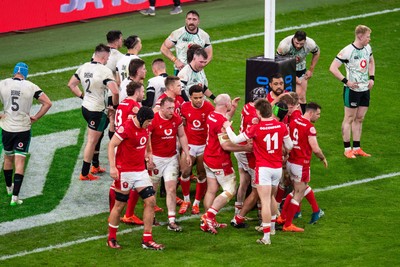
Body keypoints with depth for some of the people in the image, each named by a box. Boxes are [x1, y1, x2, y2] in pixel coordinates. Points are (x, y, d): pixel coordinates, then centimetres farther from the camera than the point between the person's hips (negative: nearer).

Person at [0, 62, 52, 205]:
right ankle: (15, 196, -8)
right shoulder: (31, 87, -7)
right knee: (20, 161, -1)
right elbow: (47, 103, -8)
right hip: (23, 128, -2)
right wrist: (36, 117, 2)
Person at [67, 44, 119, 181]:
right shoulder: (105, 71, -21)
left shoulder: (84, 67, 2)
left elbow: (71, 84, 12)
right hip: (98, 110, -8)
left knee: (97, 135, 26)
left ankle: (95, 166, 35)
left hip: (86, 107, 8)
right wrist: (115, 104, -12)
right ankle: (84, 173, 6)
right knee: (92, 141, 1)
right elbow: (115, 91, -30)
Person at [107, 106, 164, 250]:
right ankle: (111, 239, 20)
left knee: (150, 201, 0)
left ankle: (147, 240, 6)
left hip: (140, 171, 8)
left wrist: (145, 155, 10)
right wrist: (112, 167, -22)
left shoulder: (145, 129, 6)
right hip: (125, 172, -8)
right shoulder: (126, 128, -18)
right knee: (119, 205, 3)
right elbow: (111, 145, -17)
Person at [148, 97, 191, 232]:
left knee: (172, 189, -3)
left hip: (171, 158, 4)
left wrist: (187, 154, 9)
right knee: (152, 189, 9)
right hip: (156, 158, -4)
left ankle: (172, 221, -3)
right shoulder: (153, 120, -17)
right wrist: (148, 157, -21)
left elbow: (182, 136, 12)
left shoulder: (177, 118, -1)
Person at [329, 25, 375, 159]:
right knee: (349, 119, 1)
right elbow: (333, 68, -17)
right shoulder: (347, 51, -18)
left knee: (359, 119, 12)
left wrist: (372, 77, 12)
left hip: (365, 88, 7)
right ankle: (347, 149, 8)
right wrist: (346, 81, -20)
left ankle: (357, 148, 20)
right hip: (352, 90, -7)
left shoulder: (367, 48, 5)